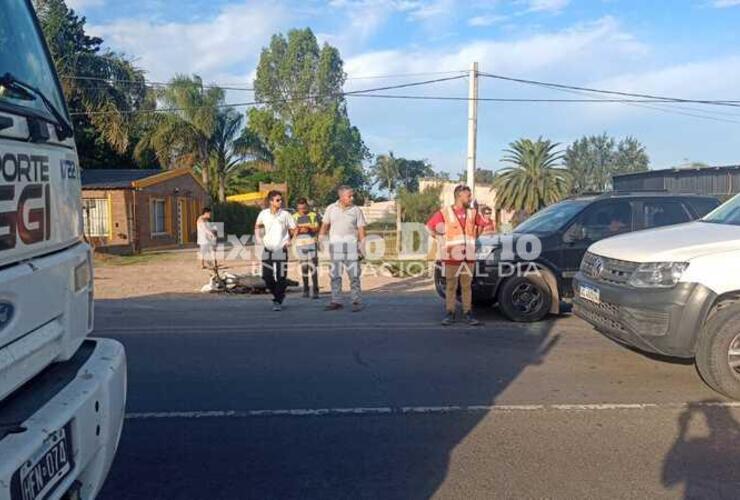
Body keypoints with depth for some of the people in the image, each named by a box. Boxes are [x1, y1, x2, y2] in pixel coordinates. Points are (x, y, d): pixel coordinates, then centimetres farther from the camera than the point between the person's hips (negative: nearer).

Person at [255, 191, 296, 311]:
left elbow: (293, 229, 6)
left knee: (281, 277, -6)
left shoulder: (285, 214, -2)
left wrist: (289, 239, -8)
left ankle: (278, 302, 4)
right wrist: (258, 237, 8)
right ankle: (278, 295, 26)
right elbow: (257, 226, 21)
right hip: (267, 249, 2)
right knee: (267, 276, 2)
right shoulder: (263, 214, 3)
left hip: (281, 249, -2)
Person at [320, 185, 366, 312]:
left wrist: (362, 246, -6)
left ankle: (356, 302, 4)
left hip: (351, 245, -2)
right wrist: (321, 240, 8)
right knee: (335, 275, 7)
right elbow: (325, 225, 12)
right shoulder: (331, 208, 4)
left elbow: (361, 229, 0)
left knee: (354, 275, -2)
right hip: (335, 246, 2)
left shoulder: (356, 210, 0)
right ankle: (336, 302, 15)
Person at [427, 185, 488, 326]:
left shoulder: (473, 212, 8)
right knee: (451, 286, 2)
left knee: (467, 286, 7)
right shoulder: (445, 212, -3)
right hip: (451, 257, -3)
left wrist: (473, 238, 15)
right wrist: (444, 240, 3)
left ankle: (467, 313, 12)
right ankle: (449, 313, 9)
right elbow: (430, 225, 1)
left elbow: (482, 224, 24)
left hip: (468, 257, 3)